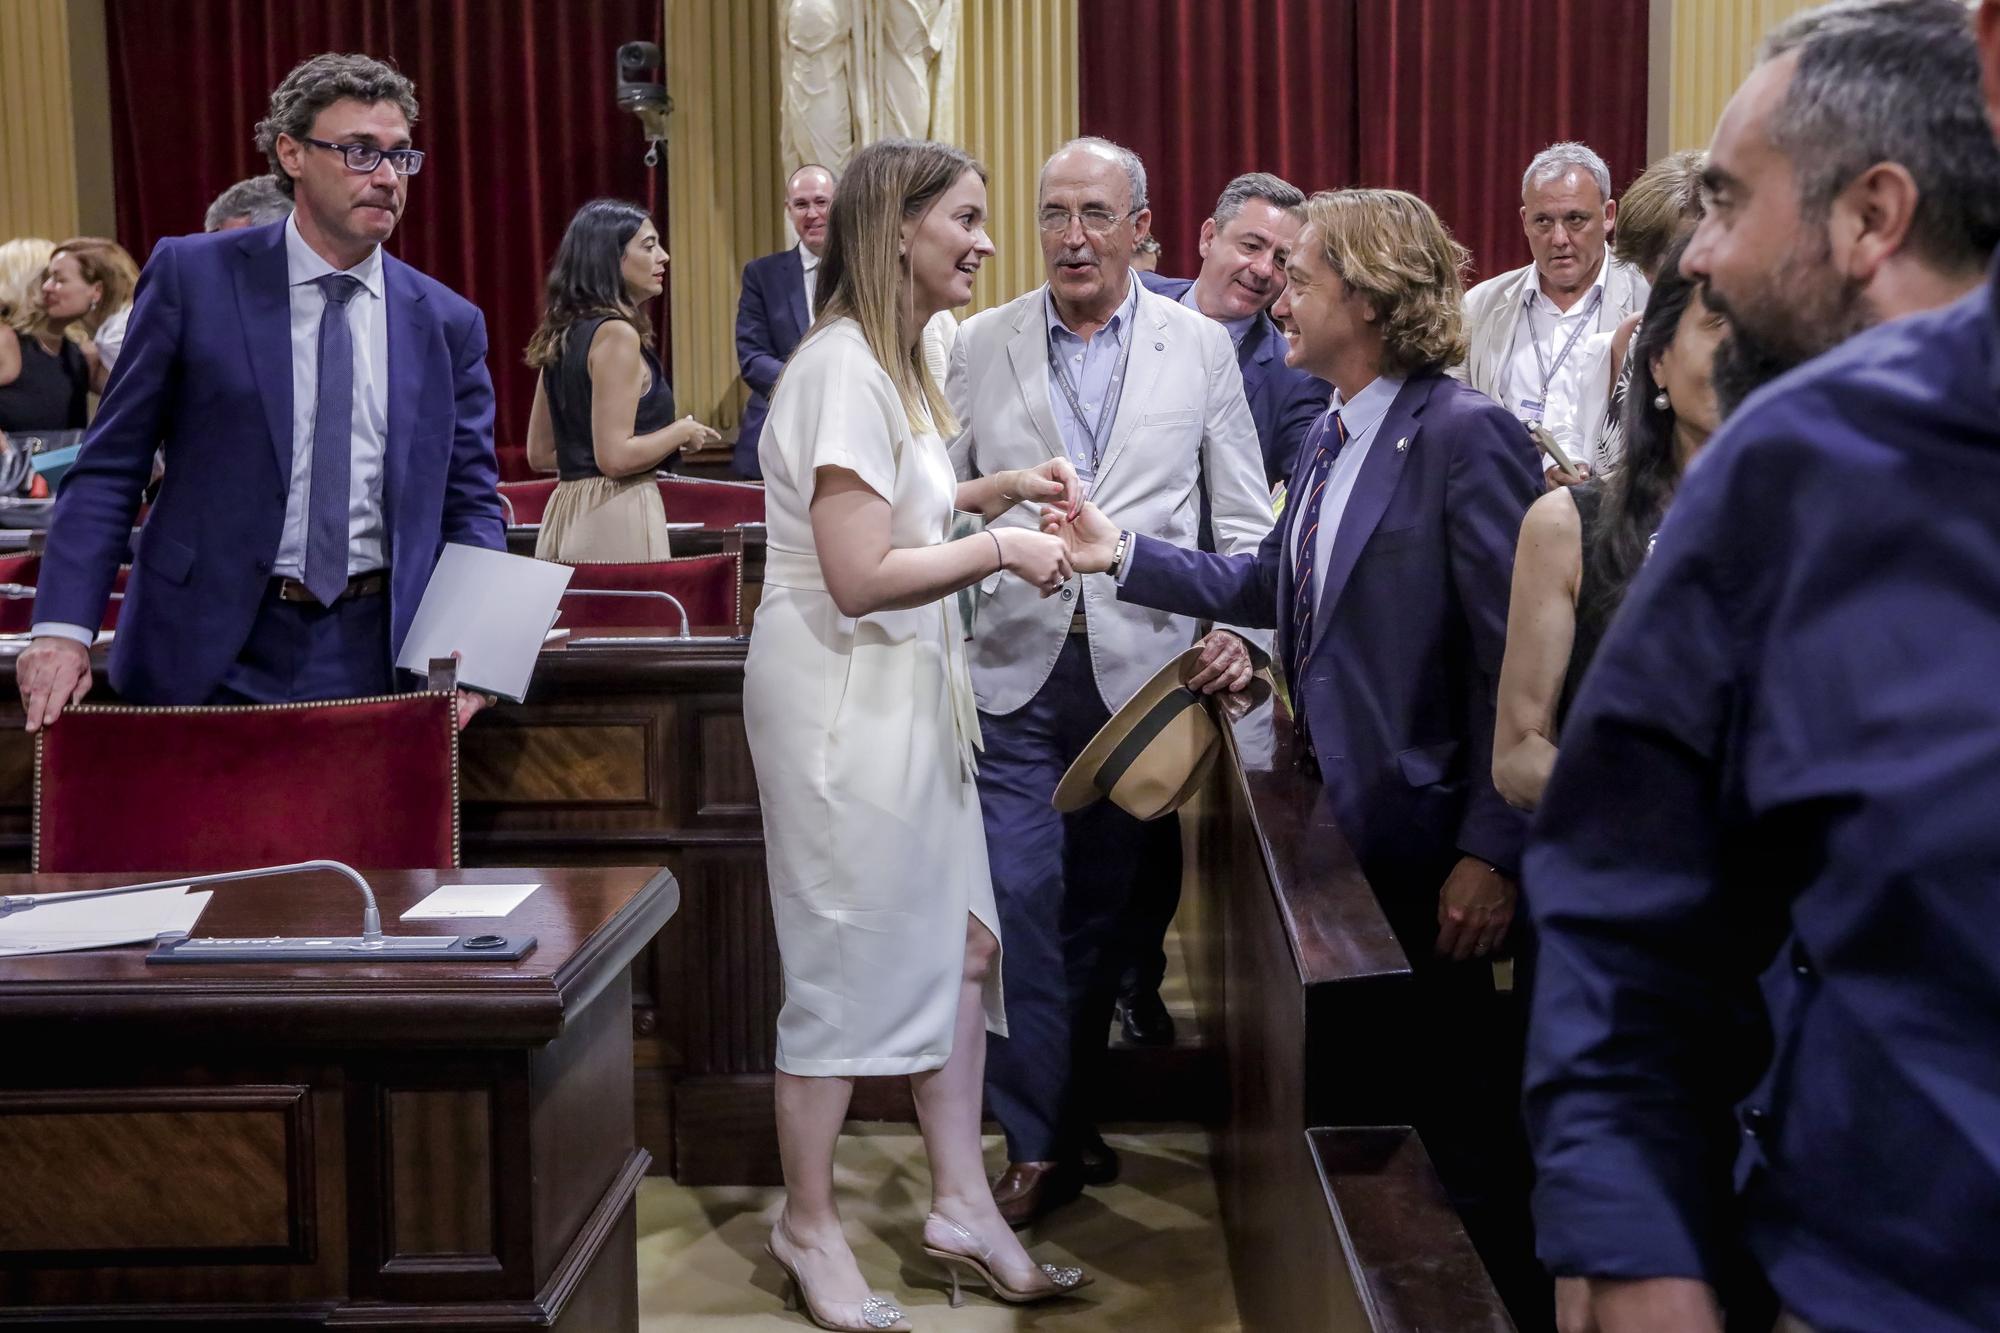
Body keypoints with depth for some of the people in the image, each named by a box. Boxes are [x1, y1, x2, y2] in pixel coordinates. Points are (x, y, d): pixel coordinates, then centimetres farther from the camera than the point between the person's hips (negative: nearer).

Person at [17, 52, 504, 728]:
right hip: (206, 652, -1)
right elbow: (109, 468, -1)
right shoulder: (193, 275, -1)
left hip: (372, 658, 2)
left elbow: (472, 507, 8)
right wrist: (65, 628, -12)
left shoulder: (449, 324, 5)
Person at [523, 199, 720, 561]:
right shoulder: (616, 333, -12)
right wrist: (682, 432, -5)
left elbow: (540, 454, 17)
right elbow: (616, 457, -19)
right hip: (614, 517, -9)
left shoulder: (564, 334, 13)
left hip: (566, 513, 9)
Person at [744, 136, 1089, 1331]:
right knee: (847, 963, 2)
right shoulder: (843, 368, -19)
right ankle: (810, 1225, 19)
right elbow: (860, 575, -23)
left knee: (959, 941, 11)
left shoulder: (896, 360, 13)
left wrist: (999, 489, 9)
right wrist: (1002, 548, -15)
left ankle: (962, 1205, 22)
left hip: (911, 692, 10)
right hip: (844, 697, -10)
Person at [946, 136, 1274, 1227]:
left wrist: (1239, 627, -8)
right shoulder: (981, 348, 5)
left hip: (1142, 670, 1)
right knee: (1020, 901, -6)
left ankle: (1071, 1116, 26)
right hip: (1014, 668, 0)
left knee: (1103, 903, 10)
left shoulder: (1200, 348, 5)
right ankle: (1037, 1145, 5)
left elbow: (1242, 515, 7)